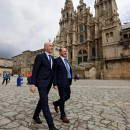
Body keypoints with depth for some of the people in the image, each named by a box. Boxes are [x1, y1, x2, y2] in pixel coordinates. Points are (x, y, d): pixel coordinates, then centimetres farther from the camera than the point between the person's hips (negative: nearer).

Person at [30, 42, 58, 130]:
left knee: (42, 100, 18)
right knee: (45, 102, -7)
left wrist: (53, 83, 16)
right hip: (41, 82, -7)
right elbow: (35, 71, -11)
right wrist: (33, 84, -16)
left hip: (48, 83, 7)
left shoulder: (52, 58, 13)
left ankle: (36, 115, 40)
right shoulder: (40, 56, -8)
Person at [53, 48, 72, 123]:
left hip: (67, 82, 8)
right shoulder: (56, 60, -6)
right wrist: (54, 84, -14)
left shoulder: (66, 60, 18)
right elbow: (54, 73, -9)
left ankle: (56, 103, 37)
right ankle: (63, 115, 16)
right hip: (61, 82, -8)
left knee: (68, 96, 12)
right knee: (62, 98, -1)